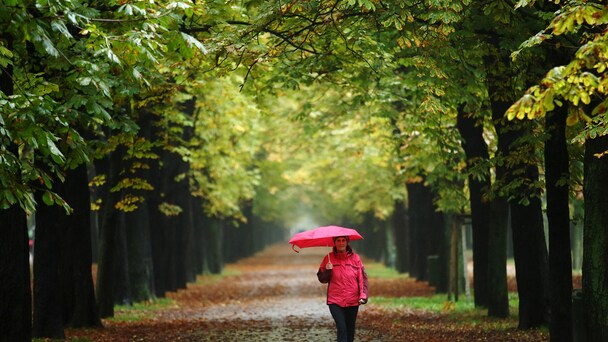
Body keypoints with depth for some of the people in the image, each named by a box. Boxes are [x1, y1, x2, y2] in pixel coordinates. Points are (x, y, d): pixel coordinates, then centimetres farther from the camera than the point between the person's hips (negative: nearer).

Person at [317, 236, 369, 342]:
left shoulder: (355, 258, 2)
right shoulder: (329, 258, 2)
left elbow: (362, 278, 2)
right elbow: (322, 279, 4)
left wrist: (363, 295, -8)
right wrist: (327, 270, -16)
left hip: (352, 301, 2)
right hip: (335, 301, -2)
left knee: (350, 330, 10)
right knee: (341, 328, -13)